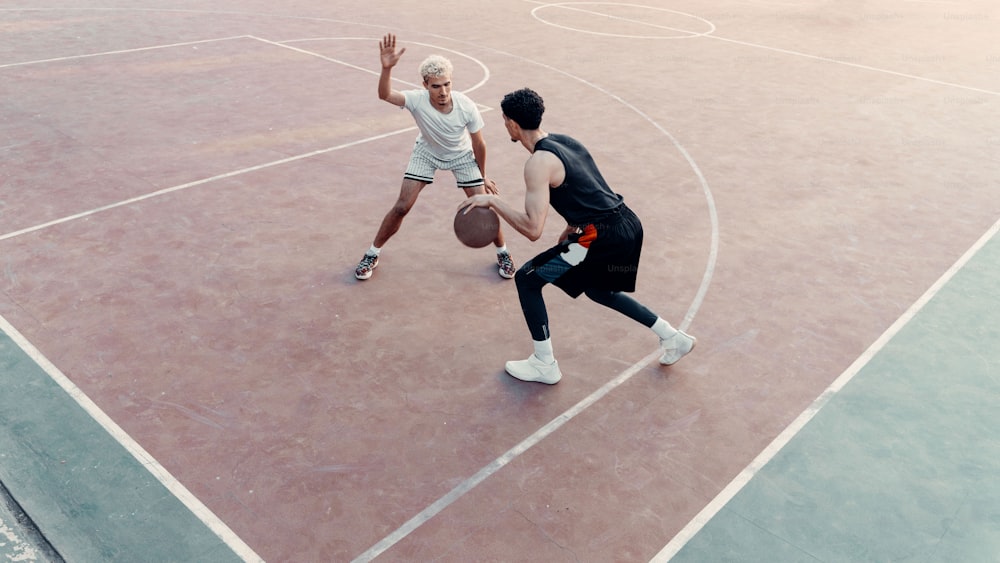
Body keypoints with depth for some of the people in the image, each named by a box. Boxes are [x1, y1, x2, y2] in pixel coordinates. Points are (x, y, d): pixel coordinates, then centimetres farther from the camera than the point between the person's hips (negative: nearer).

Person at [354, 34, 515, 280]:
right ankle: (372, 255, 14)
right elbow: (385, 95, -53)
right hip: (426, 152, 0)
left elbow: (479, 144, -15)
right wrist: (387, 68, -72)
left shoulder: (466, 106, -31)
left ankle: (503, 253, 22)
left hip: (462, 156, 0)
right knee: (402, 206, -6)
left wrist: (483, 177, -4)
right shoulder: (417, 100, -33)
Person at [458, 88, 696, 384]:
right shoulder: (565, 141, 14)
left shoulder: (539, 162, -13)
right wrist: (570, 231, 26)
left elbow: (533, 229, -20)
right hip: (629, 224, 9)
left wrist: (493, 200, -12)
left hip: (603, 236, -9)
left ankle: (544, 365, 14)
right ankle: (673, 338, 38)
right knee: (599, 290, 33)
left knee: (526, 279, 5)